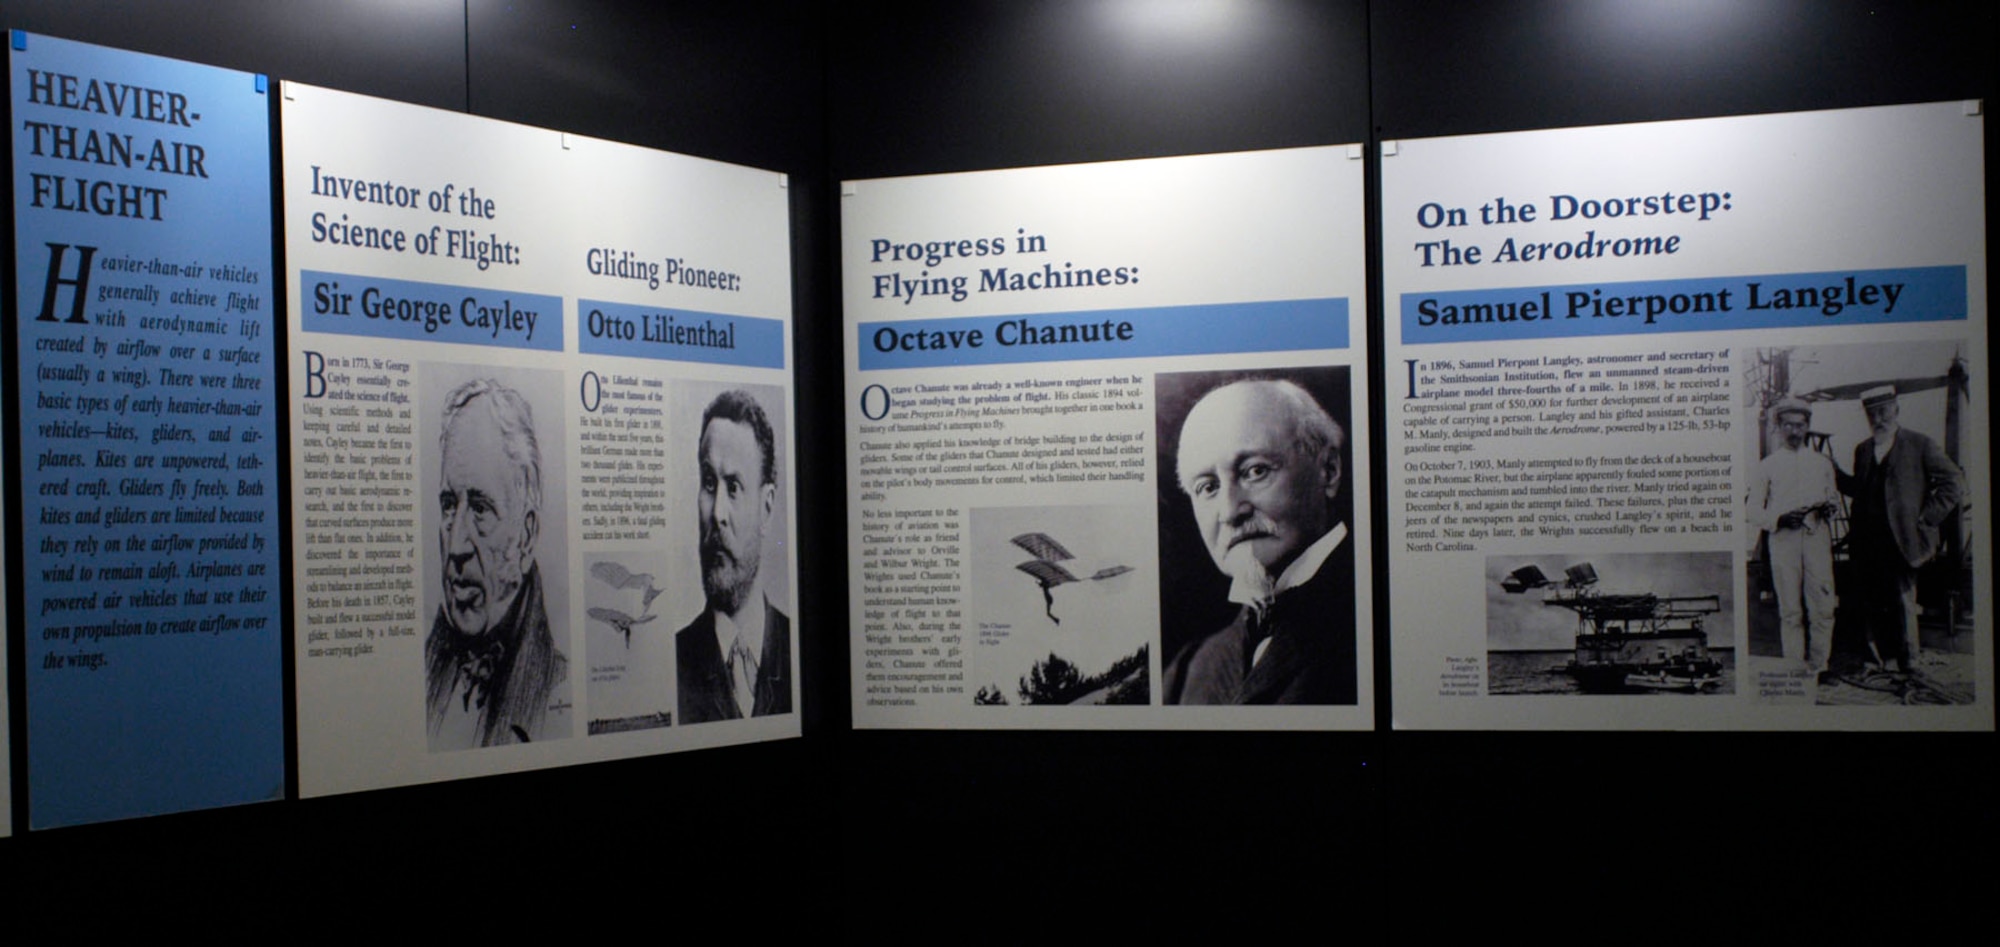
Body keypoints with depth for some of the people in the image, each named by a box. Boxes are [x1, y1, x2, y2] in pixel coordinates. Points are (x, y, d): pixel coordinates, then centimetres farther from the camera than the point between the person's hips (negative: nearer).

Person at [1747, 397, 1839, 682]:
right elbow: (1754, 512, 6)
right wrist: (1780, 519, -12)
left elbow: (1834, 496, 26)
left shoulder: (1822, 463, 18)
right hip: (1783, 539, -2)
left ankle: (1818, 666, 3)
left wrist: (1830, 506, 2)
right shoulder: (1767, 466, 10)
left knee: (1822, 607, -5)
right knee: (1790, 610, -2)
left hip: (1817, 537, 2)